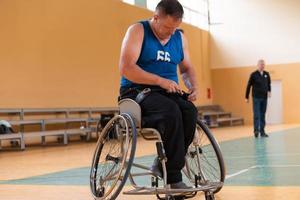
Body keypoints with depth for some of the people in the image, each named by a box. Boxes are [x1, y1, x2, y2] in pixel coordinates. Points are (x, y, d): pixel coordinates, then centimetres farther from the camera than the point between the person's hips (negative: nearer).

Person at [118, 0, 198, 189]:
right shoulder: (138, 30, -6)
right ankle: (174, 178, -25)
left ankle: (164, 164, -13)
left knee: (190, 112, -28)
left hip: (168, 93, 5)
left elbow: (187, 68, 18)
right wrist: (160, 80, -25)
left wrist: (193, 86, -5)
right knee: (172, 111, -35)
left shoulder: (180, 37, 12)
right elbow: (126, 68, -17)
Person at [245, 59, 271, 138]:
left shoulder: (267, 74, 7)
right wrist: (247, 97, 1)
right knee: (256, 115, -8)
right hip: (256, 98, -4)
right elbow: (248, 86, 0)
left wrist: (269, 91, -3)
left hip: (264, 98, 4)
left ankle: (262, 131, 10)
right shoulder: (253, 75, -3)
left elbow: (269, 84, 17)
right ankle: (256, 130, -9)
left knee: (263, 115, 6)